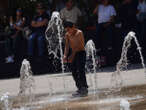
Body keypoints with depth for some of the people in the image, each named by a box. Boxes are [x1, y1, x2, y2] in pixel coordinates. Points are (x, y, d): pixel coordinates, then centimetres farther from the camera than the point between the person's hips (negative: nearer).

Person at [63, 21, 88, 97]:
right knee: (74, 72, 5)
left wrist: (72, 56, -26)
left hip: (81, 53, -7)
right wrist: (65, 55, -16)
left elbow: (78, 46, -20)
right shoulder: (67, 35, 6)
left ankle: (84, 89, -14)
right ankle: (79, 89, 13)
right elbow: (67, 45, 0)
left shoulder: (79, 33, -15)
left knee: (80, 71, -14)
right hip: (74, 54, 7)